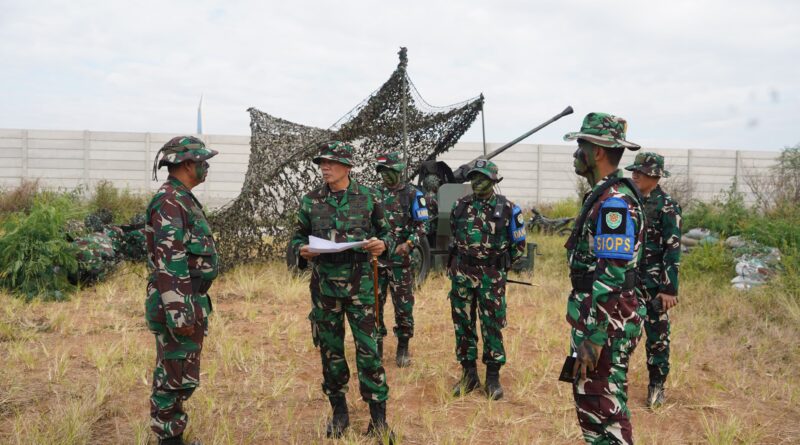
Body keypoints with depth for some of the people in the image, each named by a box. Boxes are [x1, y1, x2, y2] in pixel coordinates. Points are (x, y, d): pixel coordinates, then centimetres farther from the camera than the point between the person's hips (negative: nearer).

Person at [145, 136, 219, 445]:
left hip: (189, 300, 10)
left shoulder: (182, 200, 16)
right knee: (176, 378, -3)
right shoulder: (169, 202, -17)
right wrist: (180, 313, -26)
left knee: (177, 376, 15)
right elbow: (168, 262, -23)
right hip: (179, 303, -10)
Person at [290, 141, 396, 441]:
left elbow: (386, 233, 7)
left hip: (359, 284, -2)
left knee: (368, 349, -3)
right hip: (324, 285, 2)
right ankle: (339, 412, 25)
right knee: (330, 351, 10)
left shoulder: (367, 198, -1)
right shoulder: (310, 201, 3)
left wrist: (383, 244, -14)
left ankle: (378, 416, 10)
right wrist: (302, 249, -10)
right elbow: (298, 236, 12)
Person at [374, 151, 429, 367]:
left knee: (403, 304, 3)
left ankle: (403, 348, 15)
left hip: (400, 259, -3)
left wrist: (408, 244, -19)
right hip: (376, 257, 4)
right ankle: (377, 345, 18)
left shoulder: (412, 194, -2)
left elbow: (421, 226, -4)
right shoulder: (374, 194, 9)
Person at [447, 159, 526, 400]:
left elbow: (518, 244, 5)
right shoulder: (460, 206, 5)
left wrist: (501, 265, 8)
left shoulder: (506, 208, -4)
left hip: (491, 276, -3)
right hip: (462, 273, 3)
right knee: (463, 324, 7)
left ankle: (493, 377, 13)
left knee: (492, 326, 2)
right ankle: (468, 374, 19)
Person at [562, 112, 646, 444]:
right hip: (594, 316, 10)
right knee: (591, 401, 18)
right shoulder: (602, 196, 13)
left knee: (603, 408, -2)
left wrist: (594, 337, -24)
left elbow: (612, 274, -24)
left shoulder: (614, 202, -19)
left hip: (606, 324, -10)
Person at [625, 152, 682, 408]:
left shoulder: (667, 207, -11)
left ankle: (657, 386, 16)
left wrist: (670, 288, -17)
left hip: (653, 281, -6)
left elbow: (673, 249, -14)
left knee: (657, 334, 4)